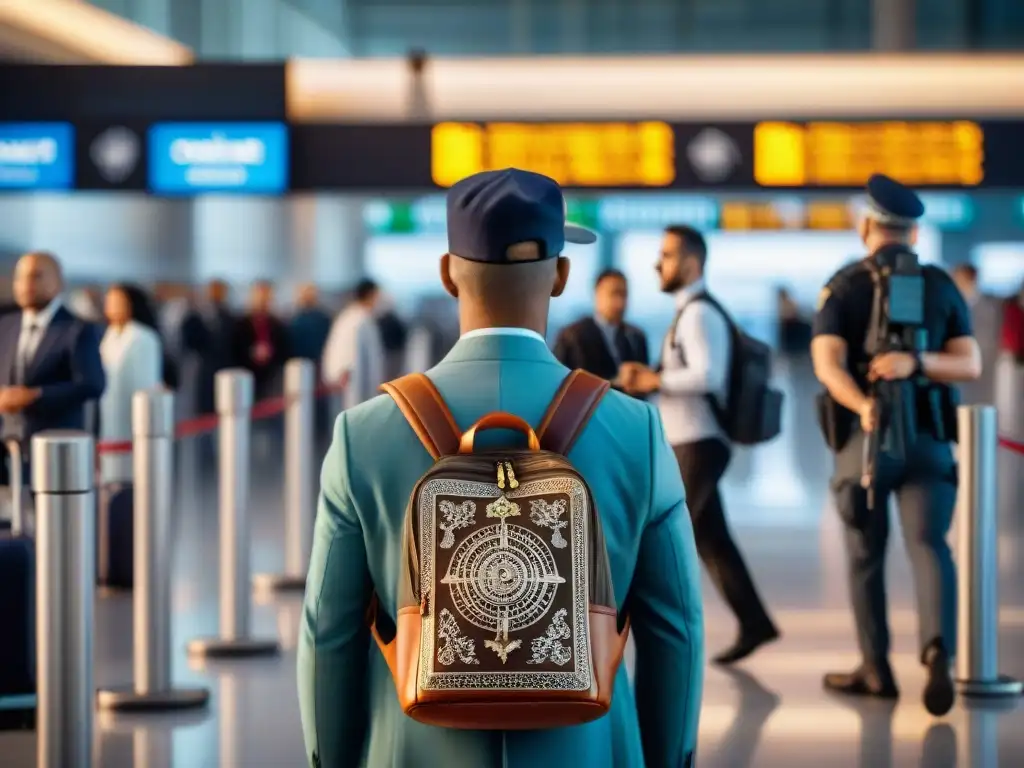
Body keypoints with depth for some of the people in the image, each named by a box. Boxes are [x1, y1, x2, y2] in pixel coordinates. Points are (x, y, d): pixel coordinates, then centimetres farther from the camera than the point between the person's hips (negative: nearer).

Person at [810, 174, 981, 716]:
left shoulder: (843, 287, 1)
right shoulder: (941, 286, 7)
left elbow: (828, 365, -15)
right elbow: (969, 364, -1)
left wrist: (863, 406, -27)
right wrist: (917, 363, -13)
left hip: (864, 439, -1)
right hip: (926, 440, 1)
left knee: (866, 556, 11)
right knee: (928, 545, -5)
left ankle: (876, 670, 18)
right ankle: (938, 648, -29)